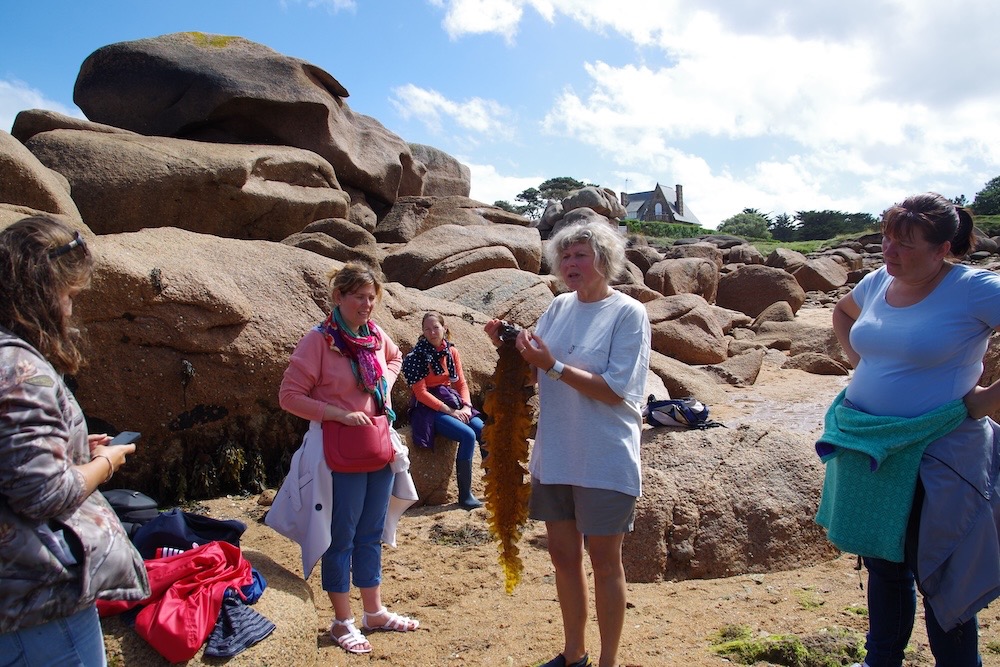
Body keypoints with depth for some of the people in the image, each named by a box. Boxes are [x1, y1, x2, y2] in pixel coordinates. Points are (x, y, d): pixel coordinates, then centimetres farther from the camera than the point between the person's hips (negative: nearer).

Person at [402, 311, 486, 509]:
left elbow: (461, 383, 10)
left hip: (453, 402, 6)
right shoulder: (418, 355, -8)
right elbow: (420, 392, -12)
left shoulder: (452, 351, 8)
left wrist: (466, 406, -9)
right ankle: (465, 495, -18)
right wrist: (449, 411, -16)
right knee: (468, 435, -28)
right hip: (430, 409, -6)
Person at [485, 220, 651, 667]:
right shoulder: (558, 307, 6)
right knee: (563, 555, 16)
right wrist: (508, 346, -7)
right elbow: (535, 373, 10)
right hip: (554, 455, 6)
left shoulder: (629, 314, -11)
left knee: (604, 562, 9)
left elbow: (614, 390, -19)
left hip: (604, 460, -6)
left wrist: (553, 365, -23)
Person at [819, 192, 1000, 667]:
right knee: (882, 562, 20)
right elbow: (842, 311, 26)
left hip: (936, 456, -6)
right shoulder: (878, 283, 4)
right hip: (867, 449, 7)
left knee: (939, 578, 6)